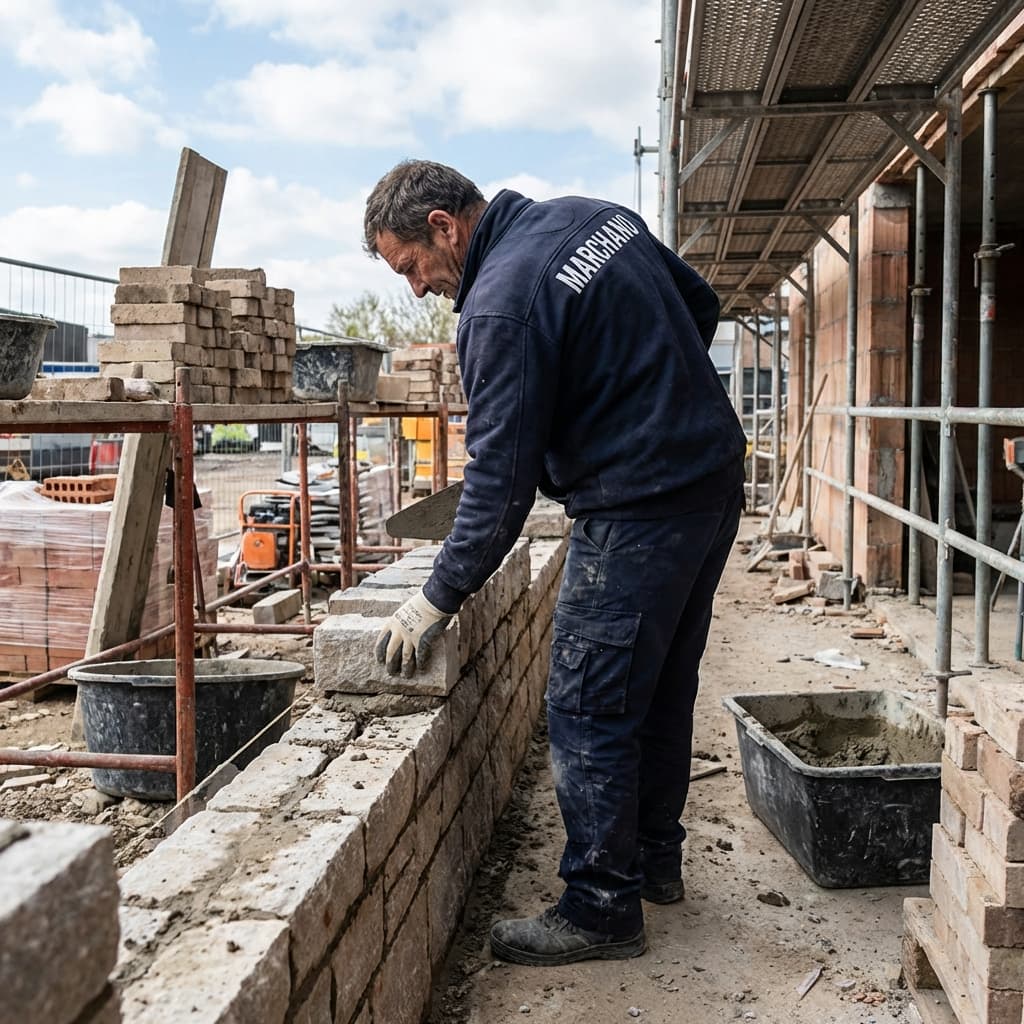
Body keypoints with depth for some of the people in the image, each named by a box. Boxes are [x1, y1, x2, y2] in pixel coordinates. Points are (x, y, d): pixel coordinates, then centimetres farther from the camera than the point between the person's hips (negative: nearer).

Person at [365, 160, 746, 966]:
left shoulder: (500, 304, -18)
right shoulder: (595, 216, 9)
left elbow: (501, 479, -19)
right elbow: (702, 303, 19)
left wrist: (438, 602, -12)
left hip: (639, 507, -10)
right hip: (717, 473, 10)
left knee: (589, 709, -1)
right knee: (664, 687, 19)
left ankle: (602, 909, 10)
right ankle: (656, 856, 34)